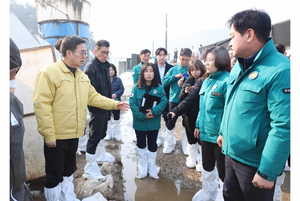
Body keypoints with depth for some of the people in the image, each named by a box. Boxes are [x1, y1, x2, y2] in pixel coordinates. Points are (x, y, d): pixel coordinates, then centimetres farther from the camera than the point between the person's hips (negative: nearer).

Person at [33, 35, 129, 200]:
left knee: (68, 173, 23)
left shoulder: (82, 76, 8)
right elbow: (41, 105, -19)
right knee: (54, 176, 9)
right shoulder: (49, 72, -16)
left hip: (74, 134, 7)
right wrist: (49, 135, -19)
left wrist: (115, 104, 4)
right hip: (56, 136, -7)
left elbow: (93, 97, 11)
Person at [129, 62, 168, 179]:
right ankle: (142, 167, 35)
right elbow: (132, 104, -12)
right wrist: (142, 115, -22)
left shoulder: (159, 88, -3)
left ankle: (152, 168, 33)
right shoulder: (136, 88, -6)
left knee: (152, 145, 14)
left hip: (154, 123, 1)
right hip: (139, 123, 0)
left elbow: (164, 102, -10)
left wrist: (154, 111, -25)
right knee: (141, 145, 16)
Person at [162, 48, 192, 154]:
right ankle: (170, 142, 26)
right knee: (170, 122, 6)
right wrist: (175, 77, -16)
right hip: (174, 100, 1)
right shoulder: (173, 69, 4)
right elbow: (164, 82, -4)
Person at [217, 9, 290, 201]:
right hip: (231, 154, 7)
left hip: (255, 162, -7)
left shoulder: (280, 70, -22)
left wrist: (268, 172, -21)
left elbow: (283, 127, -24)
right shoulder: (239, 66, 4)